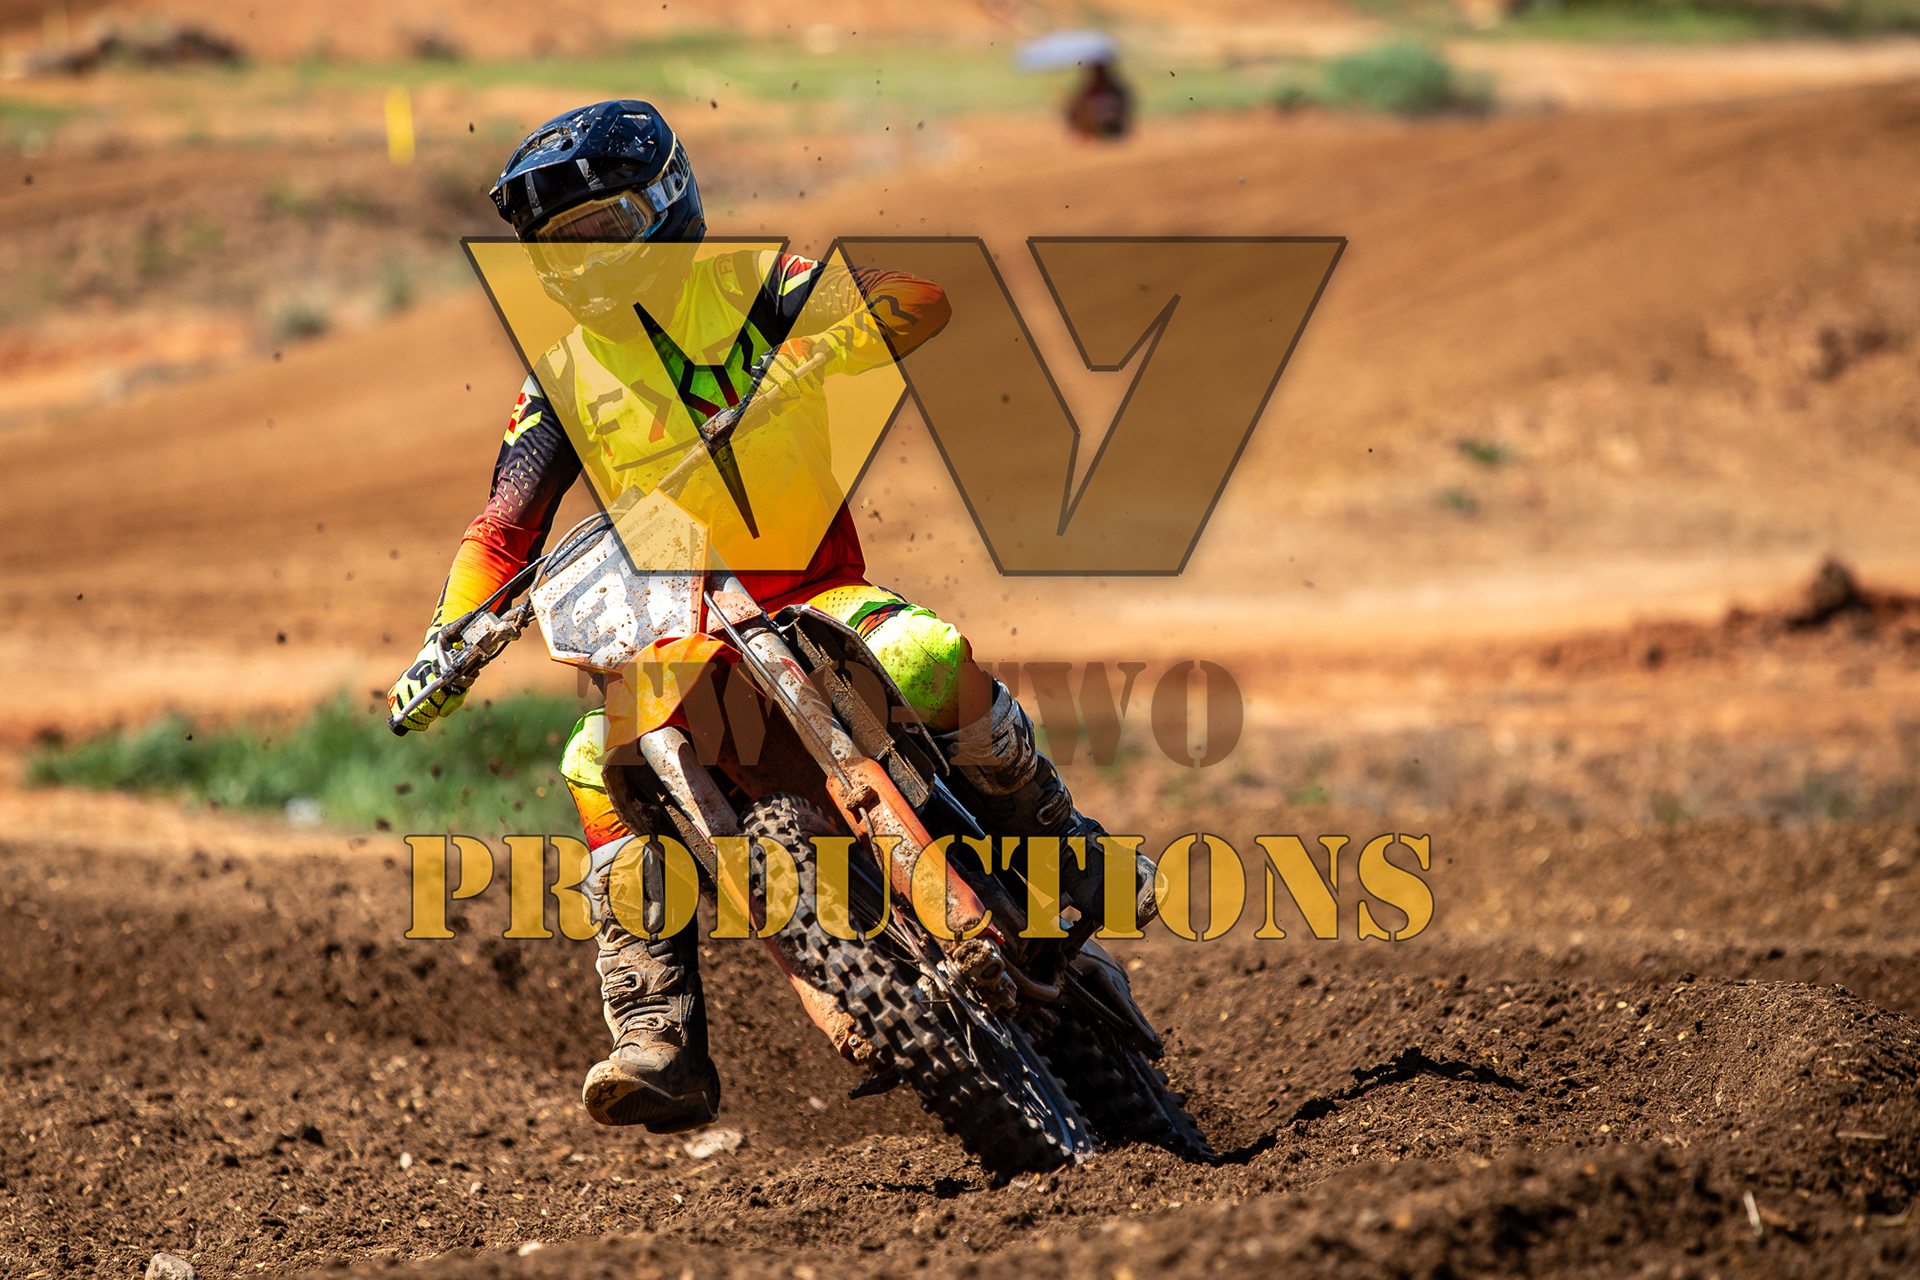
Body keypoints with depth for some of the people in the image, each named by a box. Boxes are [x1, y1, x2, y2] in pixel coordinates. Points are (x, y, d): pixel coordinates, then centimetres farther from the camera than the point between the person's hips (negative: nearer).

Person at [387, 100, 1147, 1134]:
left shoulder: (744, 283, 0)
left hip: (809, 592, -3)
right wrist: (445, 644, -6)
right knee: (601, 766, -26)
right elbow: (505, 526, 10)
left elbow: (916, 295, -15)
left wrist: (797, 364, -31)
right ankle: (661, 1050, -28)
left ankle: (1059, 843, -5)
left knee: (929, 660, -33)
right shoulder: (563, 373, 13)